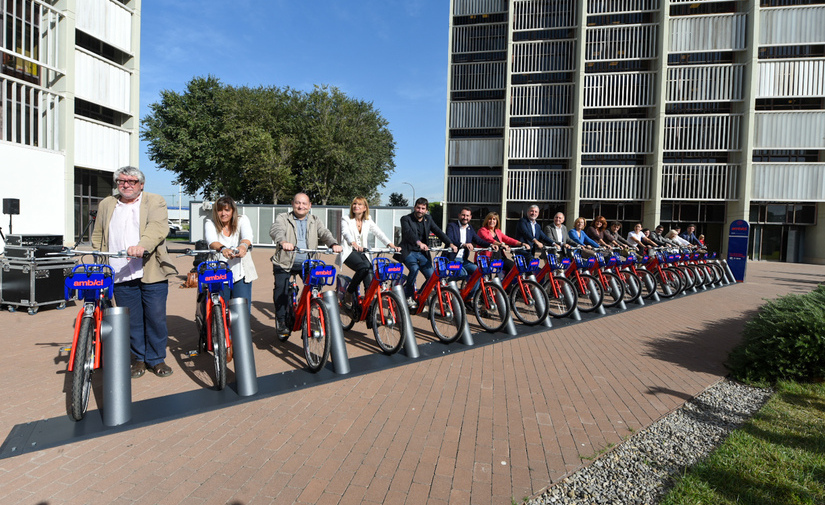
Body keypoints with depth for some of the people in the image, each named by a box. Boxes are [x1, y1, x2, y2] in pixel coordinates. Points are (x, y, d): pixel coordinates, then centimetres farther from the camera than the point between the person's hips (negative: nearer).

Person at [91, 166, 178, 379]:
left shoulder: (155, 202, 4)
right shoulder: (106, 205, 18)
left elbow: (158, 227, -15)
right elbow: (98, 237, 23)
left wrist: (142, 245, -33)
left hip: (152, 273, -3)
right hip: (120, 276, 3)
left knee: (156, 318, 0)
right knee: (132, 321, 8)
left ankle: (157, 359, 16)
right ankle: (139, 359, 23)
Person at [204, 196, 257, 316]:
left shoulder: (242, 220, 1)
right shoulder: (210, 224, 1)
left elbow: (247, 236, -21)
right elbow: (211, 240, -22)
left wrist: (243, 245, -45)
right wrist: (222, 248, -45)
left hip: (241, 274, 0)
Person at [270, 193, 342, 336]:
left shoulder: (315, 221, 14)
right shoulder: (283, 218, 3)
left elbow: (324, 233, -3)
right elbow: (276, 230, -18)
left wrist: (334, 244, -26)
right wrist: (283, 242, -42)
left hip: (308, 264, 2)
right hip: (285, 263, -2)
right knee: (281, 290, -14)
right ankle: (281, 322, 4)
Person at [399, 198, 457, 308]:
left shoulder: (428, 219, 10)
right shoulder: (406, 219, -6)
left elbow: (438, 232, -2)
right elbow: (408, 232, -26)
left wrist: (450, 244, -18)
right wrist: (419, 242, -46)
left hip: (423, 253, 5)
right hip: (409, 252, -5)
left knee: (432, 276, -7)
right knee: (414, 269, -31)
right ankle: (409, 297, -14)